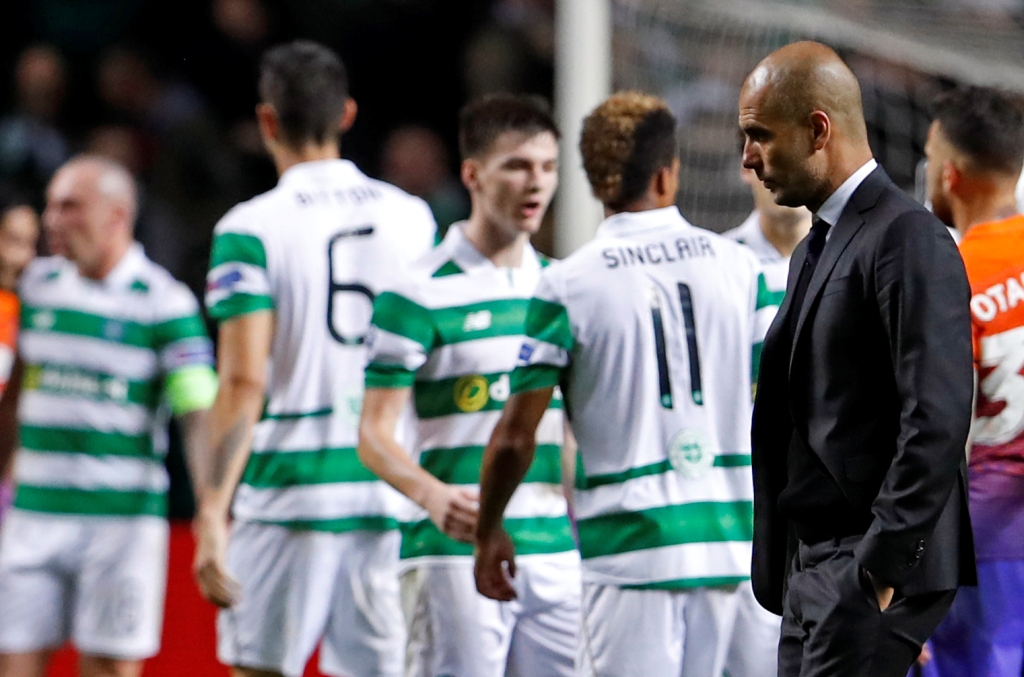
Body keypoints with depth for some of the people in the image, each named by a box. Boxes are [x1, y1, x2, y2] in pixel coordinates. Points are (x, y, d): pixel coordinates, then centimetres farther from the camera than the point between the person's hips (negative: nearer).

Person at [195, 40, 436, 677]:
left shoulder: (251, 229, -6)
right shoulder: (414, 218, 8)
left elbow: (245, 381, -13)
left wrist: (214, 512, -14)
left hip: (287, 488, -4)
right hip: (393, 495, 4)